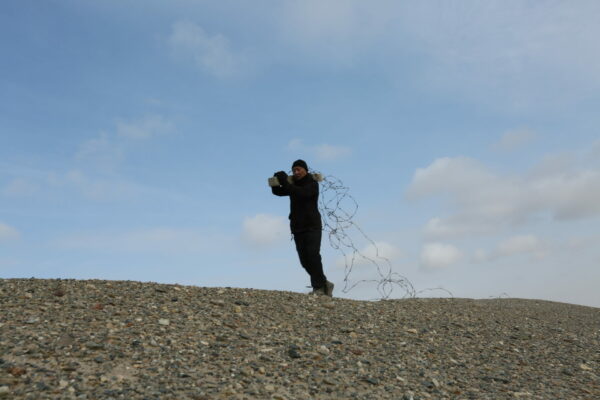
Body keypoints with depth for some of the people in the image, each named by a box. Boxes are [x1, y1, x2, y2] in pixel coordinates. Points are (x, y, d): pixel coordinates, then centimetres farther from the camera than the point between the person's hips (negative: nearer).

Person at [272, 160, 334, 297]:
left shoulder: (312, 184, -5)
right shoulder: (294, 184, 14)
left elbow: (302, 193, -25)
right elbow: (278, 192, 11)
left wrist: (285, 183, -26)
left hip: (312, 226, -6)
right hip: (298, 227, 6)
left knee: (313, 255, -16)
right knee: (304, 260, 4)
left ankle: (318, 287, -10)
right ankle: (324, 284, 16)